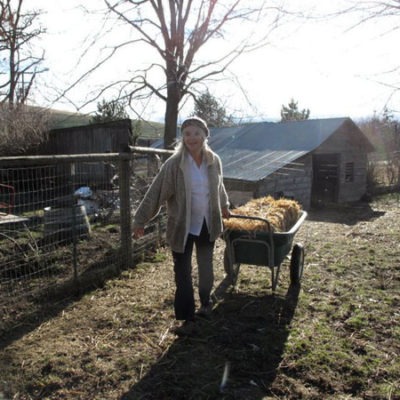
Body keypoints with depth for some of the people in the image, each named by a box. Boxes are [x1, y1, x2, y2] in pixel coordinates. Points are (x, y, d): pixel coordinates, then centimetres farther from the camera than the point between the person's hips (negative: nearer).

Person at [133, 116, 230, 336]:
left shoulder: (214, 161, -2)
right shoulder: (174, 164, -14)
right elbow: (155, 192, -12)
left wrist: (224, 206, 32)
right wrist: (140, 220, -11)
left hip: (207, 225, 4)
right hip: (181, 227, -3)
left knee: (206, 268, 19)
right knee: (182, 274, 3)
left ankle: (205, 302, 40)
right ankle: (188, 319, 16)